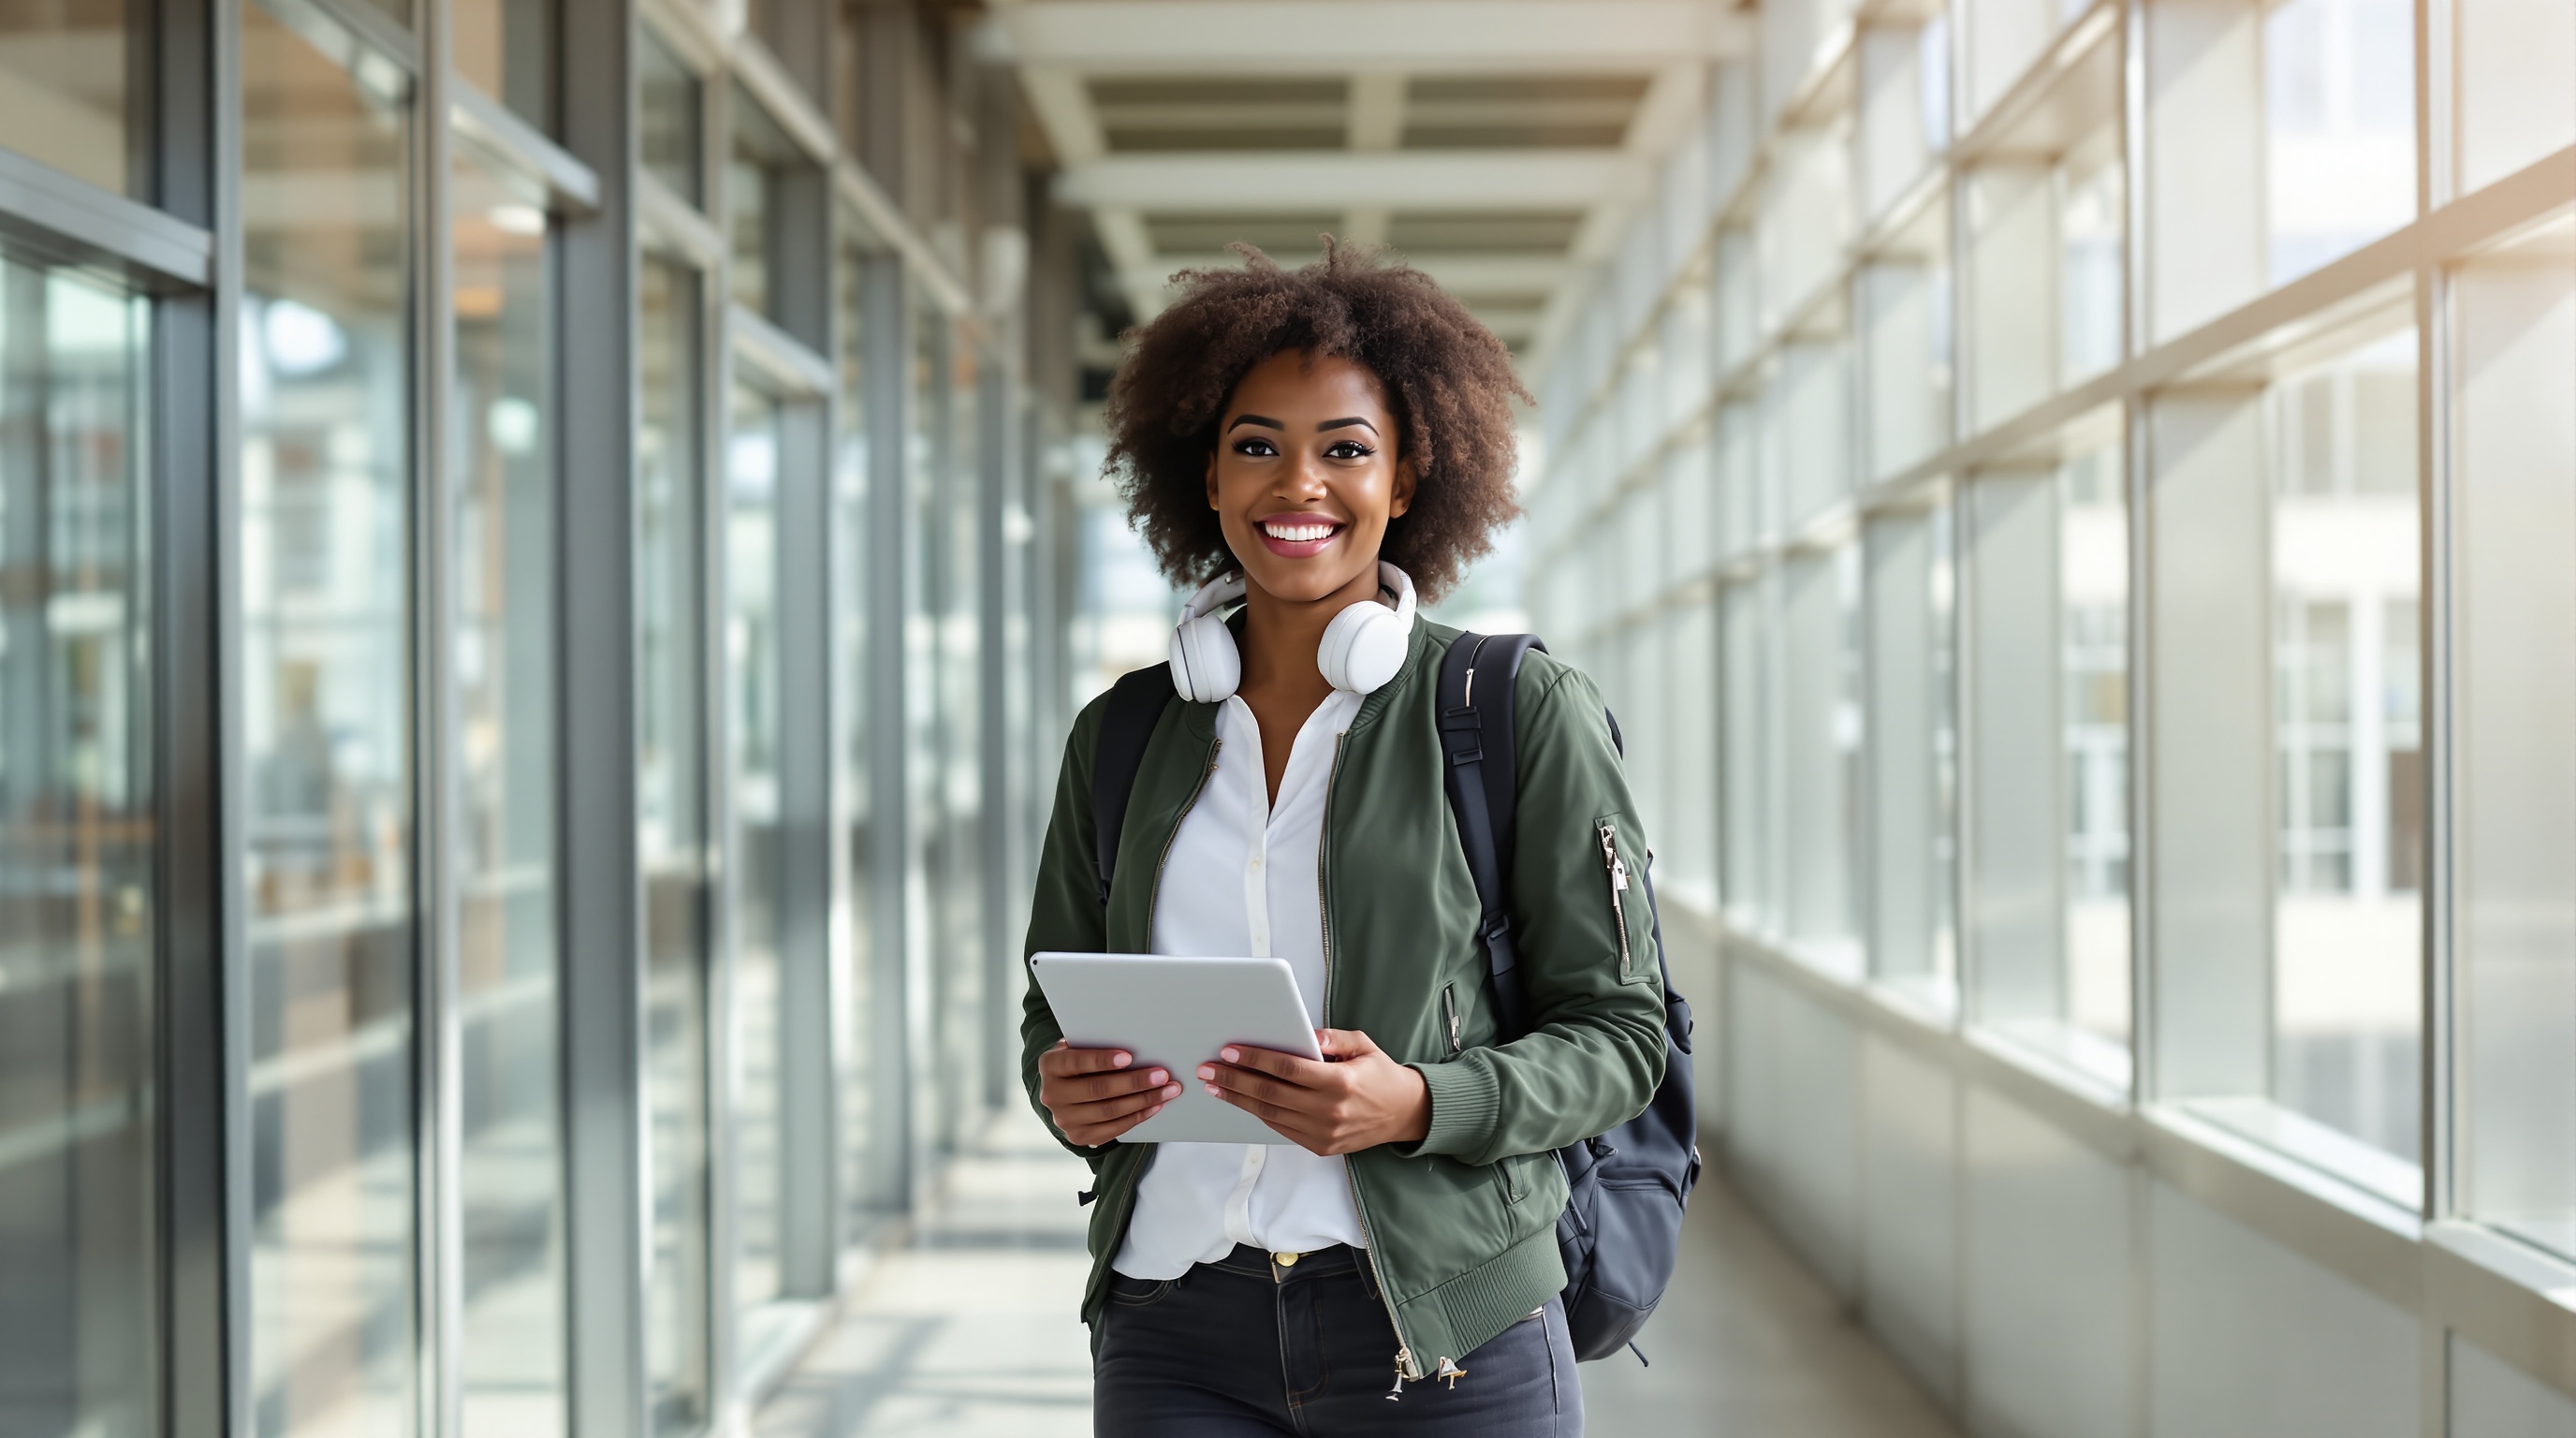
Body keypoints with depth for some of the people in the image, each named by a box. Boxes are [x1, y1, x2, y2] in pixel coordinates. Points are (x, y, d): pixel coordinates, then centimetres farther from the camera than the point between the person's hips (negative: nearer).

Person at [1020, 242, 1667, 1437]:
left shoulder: (1525, 712, -3)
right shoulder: (1123, 736, 8)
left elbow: (1617, 1032, -3)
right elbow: (1056, 1005, 16)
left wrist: (1416, 1105, -21)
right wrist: (1064, 1089, -7)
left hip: (1441, 1333, -2)